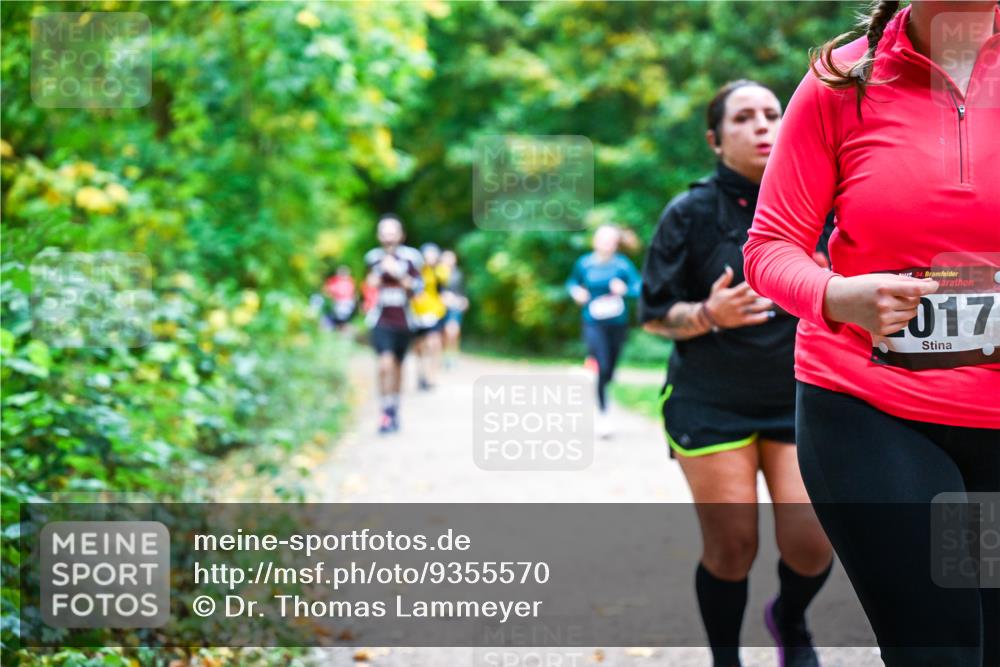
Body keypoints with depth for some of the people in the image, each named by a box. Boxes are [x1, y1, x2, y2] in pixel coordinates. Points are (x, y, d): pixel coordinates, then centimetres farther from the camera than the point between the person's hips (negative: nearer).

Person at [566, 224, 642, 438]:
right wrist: (576, 291, -2)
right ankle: (602, 414, -9)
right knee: (601, 368, -16)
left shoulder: (623, 264, -5)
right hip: (593, 323, -1)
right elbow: (572, 283, 18)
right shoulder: (584, 264, 0)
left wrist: (625, 289, -28)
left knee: (609, 372, 10)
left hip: (617, 323, 1)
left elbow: (639, 288, -10)